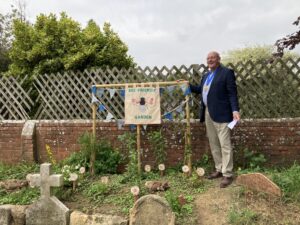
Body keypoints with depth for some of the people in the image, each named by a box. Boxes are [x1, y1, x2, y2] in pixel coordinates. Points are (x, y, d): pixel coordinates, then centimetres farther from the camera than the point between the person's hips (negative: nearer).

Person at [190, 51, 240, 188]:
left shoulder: (227, 72, -5)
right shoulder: (206, 76, 19)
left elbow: (232, 93, -11)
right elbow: (200, 90, 23)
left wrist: (235, 110, -21)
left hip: (221, 114, -8)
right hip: (208, 114, 8)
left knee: (225, 145, -4)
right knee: (213, 144, 13)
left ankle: (227, 175, 3)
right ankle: (219, 170, 24)